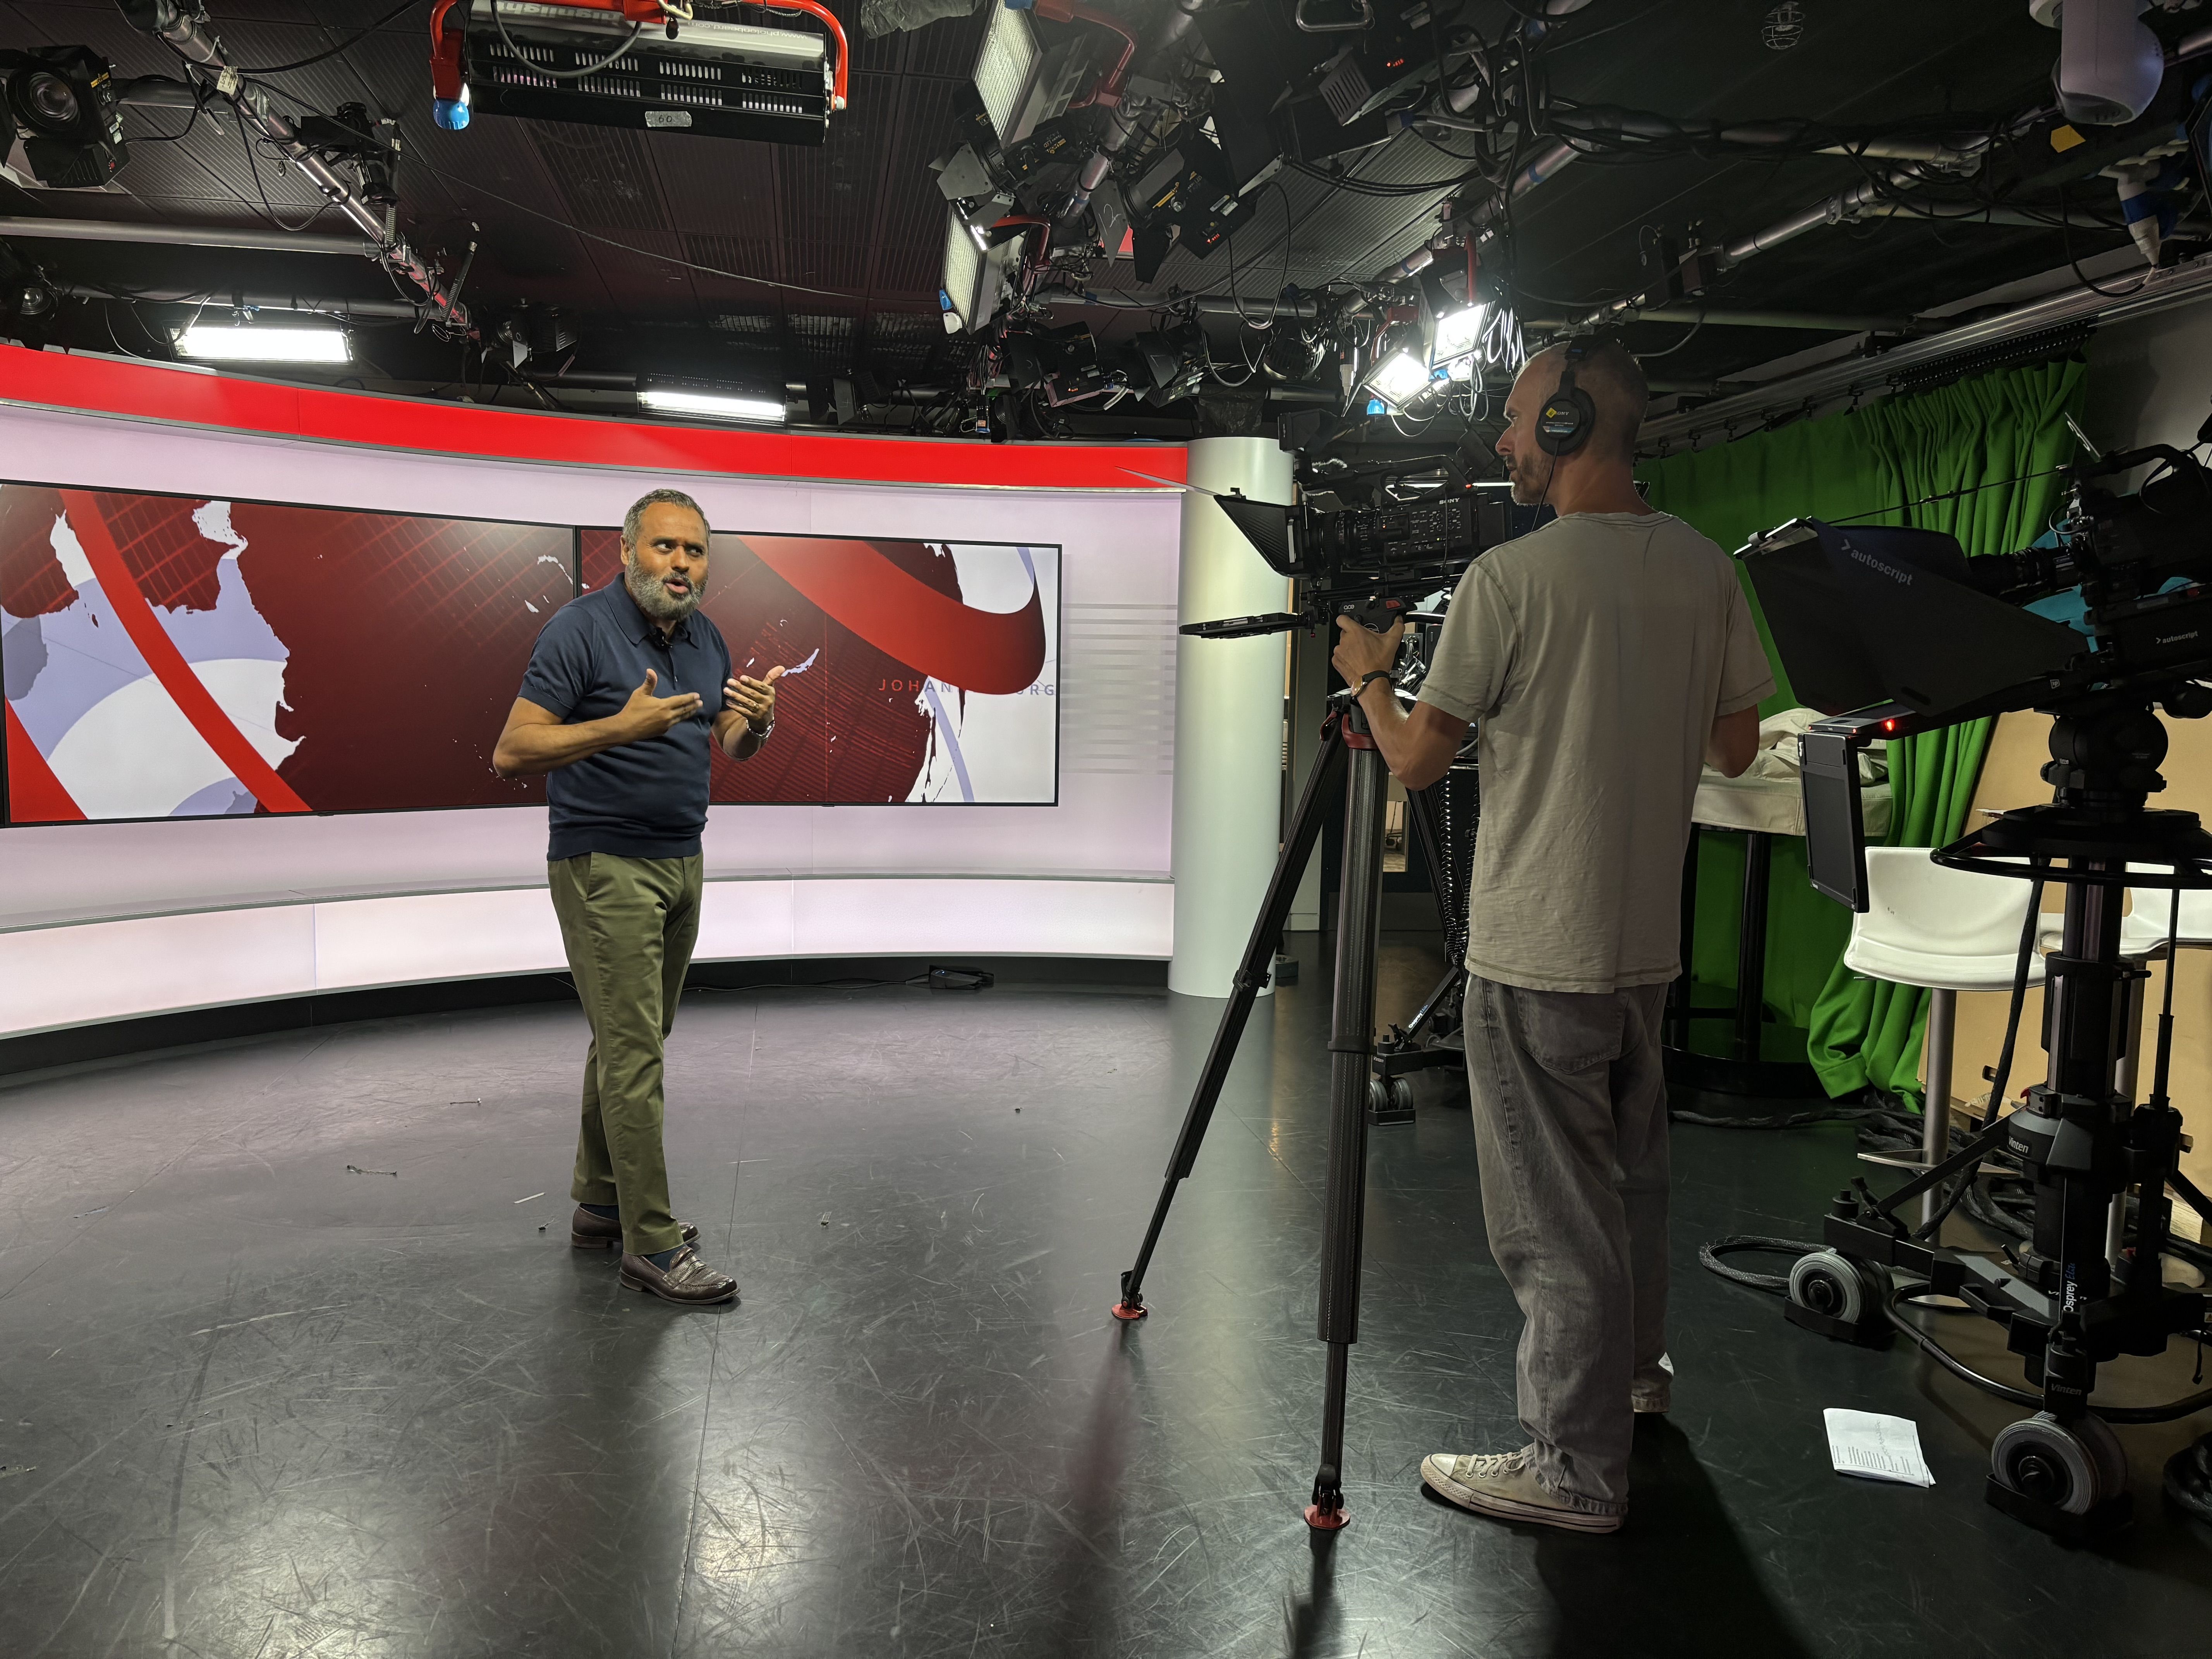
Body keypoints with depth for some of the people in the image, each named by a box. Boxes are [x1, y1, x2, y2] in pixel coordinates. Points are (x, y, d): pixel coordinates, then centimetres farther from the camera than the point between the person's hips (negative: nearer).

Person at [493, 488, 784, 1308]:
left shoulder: (704, 637, 9)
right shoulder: (581, 629, -13)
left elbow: (731, 743, 19)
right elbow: (512, 752, -18)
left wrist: (756, 722, -5)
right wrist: (622, 726, -29)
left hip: (680, 863, 8)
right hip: (603, 865, -8)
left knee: (632, 1042, 15)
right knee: (634, 1053, -8)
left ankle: (600, 1204, 28)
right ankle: (652, 1243, -1)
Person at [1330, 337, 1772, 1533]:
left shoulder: (1511, 578, -16)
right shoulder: (1707, 570, 4)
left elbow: (1418, 759, -9)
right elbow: (1735, 747, 11)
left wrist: (1367, 676, 10)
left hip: (1536, 949, -7)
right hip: (1649, 937, 8)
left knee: (1555, 1216, 2)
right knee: (1628, 1170, 24)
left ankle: (1578, 1466, 13)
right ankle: (1633, 1365, 43)